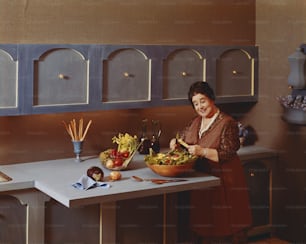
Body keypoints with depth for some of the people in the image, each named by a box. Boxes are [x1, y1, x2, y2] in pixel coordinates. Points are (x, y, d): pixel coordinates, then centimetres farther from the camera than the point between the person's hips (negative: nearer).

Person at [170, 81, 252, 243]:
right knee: (205, 224, 12)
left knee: (225, 227, 0)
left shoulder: (227, 123, -13)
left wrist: (202, 151, -27)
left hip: (223, 180, -6)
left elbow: (228, 154, -19)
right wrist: (175, 142, 0)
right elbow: (184, 137, 23)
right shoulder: (196, 121, 10)